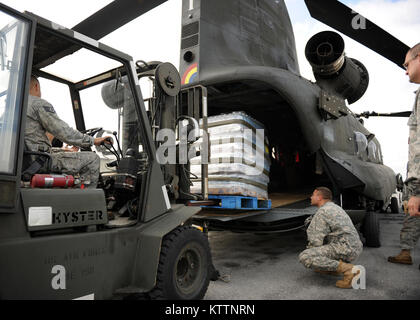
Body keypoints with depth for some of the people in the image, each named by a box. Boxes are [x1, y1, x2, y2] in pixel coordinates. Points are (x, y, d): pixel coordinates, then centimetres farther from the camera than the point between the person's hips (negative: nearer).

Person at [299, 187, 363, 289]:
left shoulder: (322, 212, -10)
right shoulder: (335, 208, 21)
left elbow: (316, 240, -13)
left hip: (345, 249, -10)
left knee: (304, 257, -18)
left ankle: (347, 269, -18)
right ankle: (333, 266, 14)